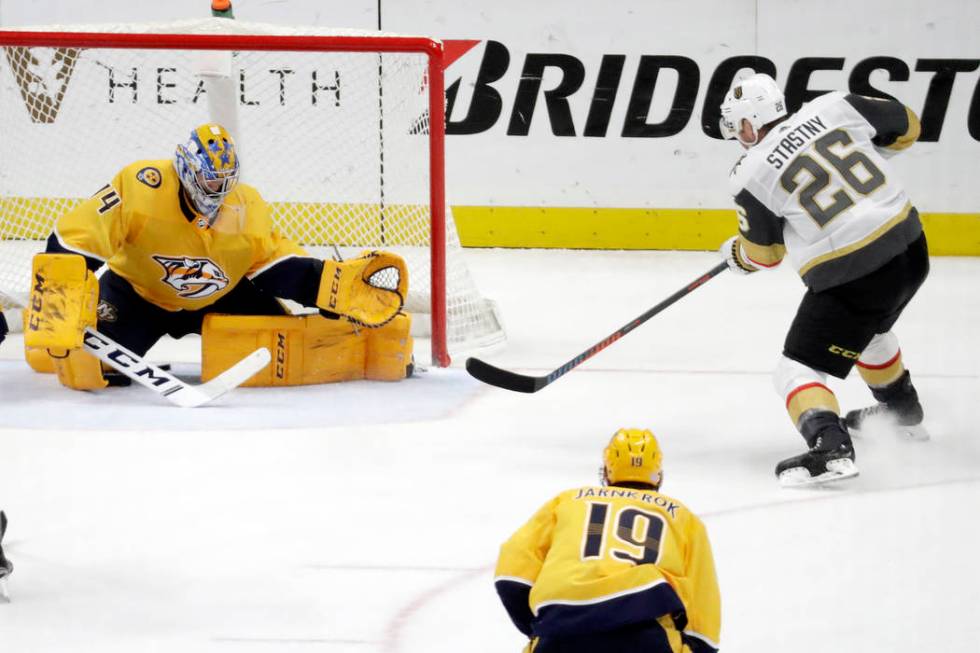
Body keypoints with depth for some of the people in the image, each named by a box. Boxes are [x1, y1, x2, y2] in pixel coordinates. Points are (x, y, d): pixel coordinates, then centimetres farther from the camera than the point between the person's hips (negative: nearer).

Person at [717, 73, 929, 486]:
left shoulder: (752, 175, -6)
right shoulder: (833, 108, 2)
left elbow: (764, 253, 7)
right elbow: (905, 127, 13)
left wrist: (735, 255, 29)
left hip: (850, 278, -7)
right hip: (911, 250, 7)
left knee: (797, 370, 2)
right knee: (868, 330, 36)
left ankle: (830, 448, -23)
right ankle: (903, 413, 54)